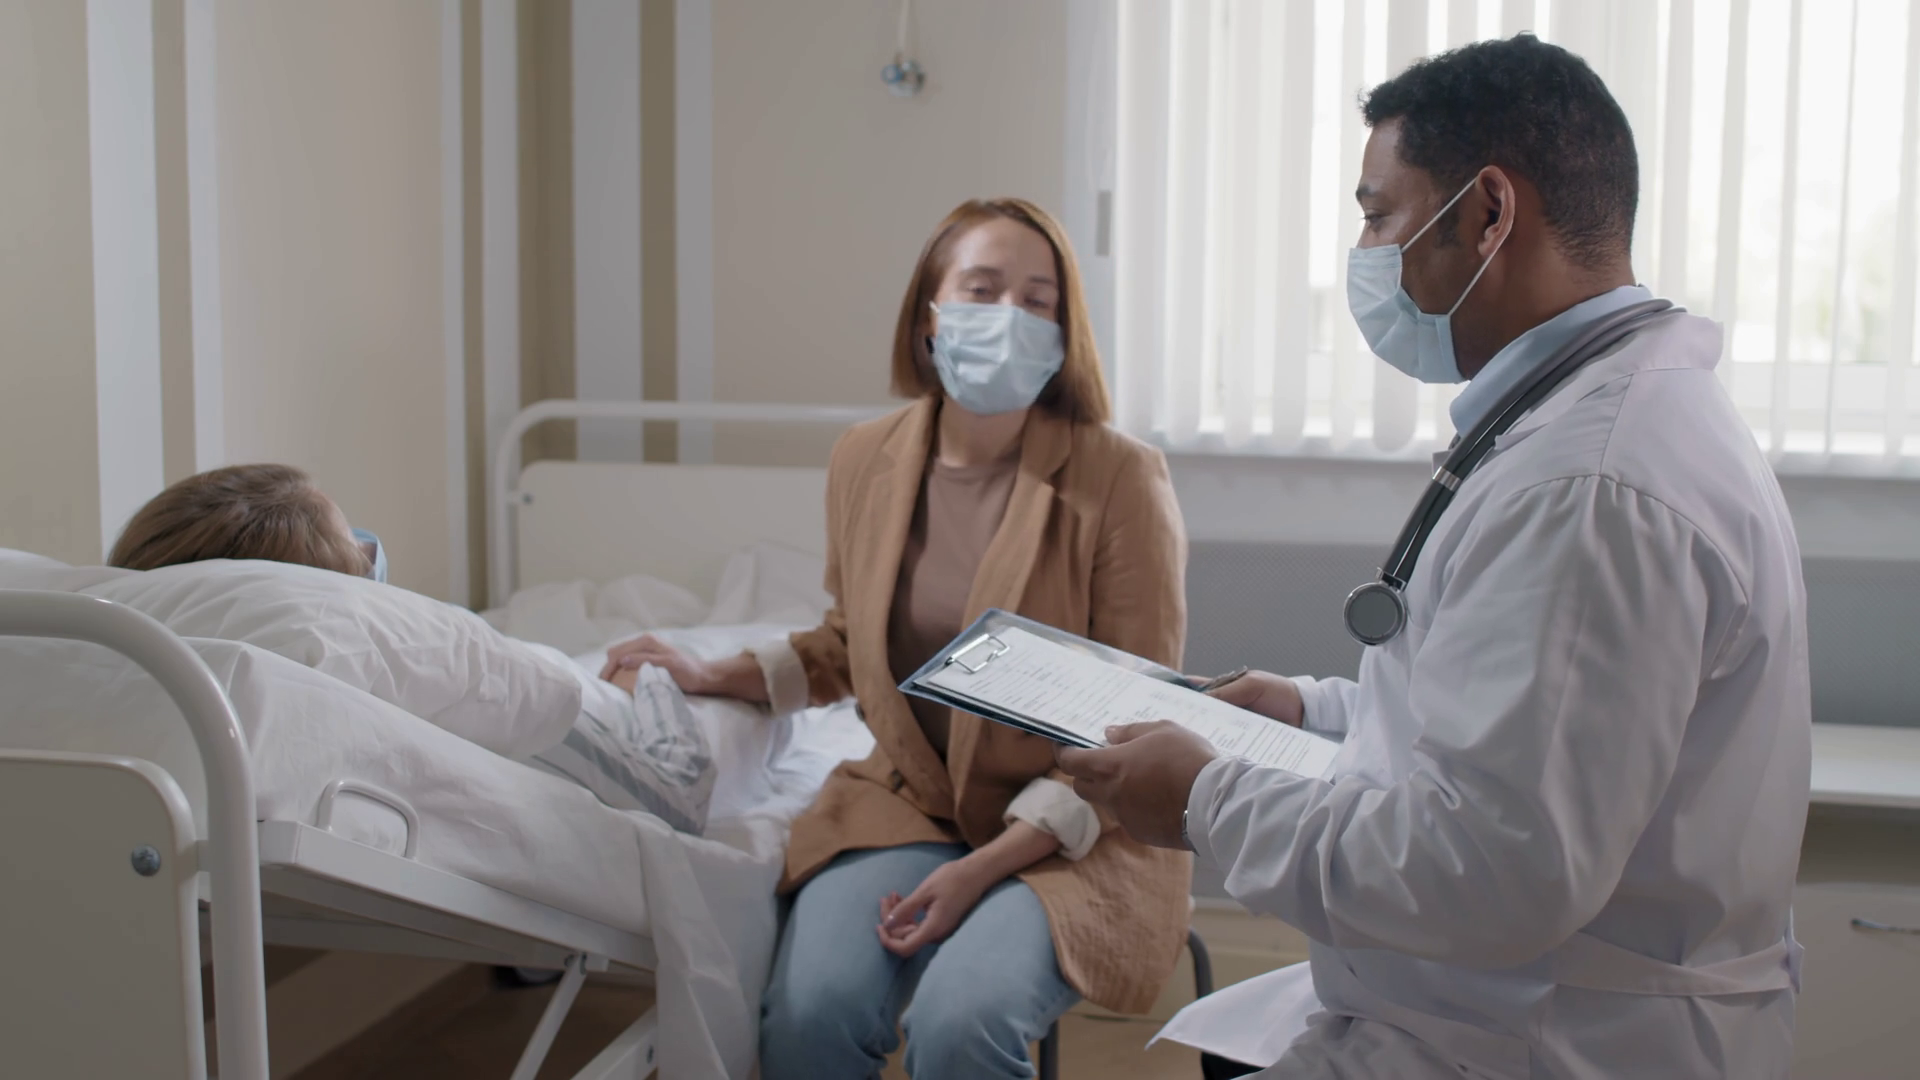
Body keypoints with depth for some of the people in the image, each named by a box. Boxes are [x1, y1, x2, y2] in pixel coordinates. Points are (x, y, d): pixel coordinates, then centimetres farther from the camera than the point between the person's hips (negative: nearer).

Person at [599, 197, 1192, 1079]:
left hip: (1073, 831, -3)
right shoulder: (864, 461, 2)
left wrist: (986, 869, -17)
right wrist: (711, 677, 6)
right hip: (906, 802, 3)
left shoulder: (1119, 480, -12)